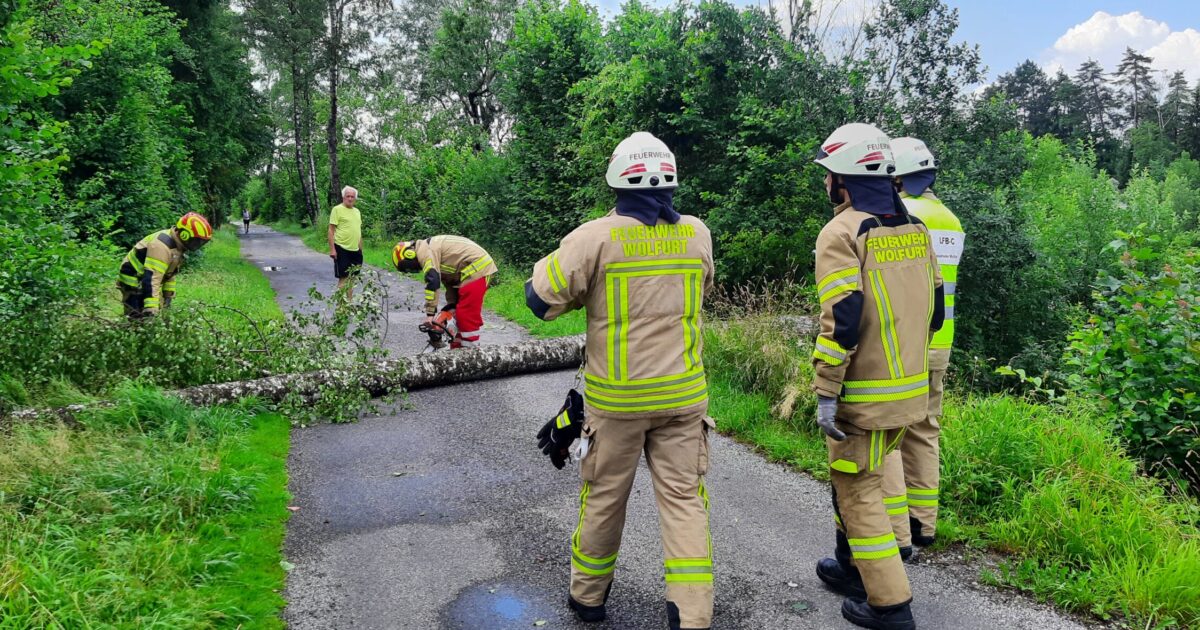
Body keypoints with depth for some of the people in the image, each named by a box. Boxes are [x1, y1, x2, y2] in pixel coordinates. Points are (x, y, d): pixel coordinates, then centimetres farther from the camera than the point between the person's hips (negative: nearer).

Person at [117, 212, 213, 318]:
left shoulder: (176, 244, 1)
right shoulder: (161, 246, -30)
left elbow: (170, 271, 16)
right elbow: (151, 277, -37)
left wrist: (169, 294, 19)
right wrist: (150, 308, -42)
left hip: (146, 284, 10)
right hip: (134, 284, -10)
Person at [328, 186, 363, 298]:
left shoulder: (357, 211, 14)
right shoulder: (337, 209, -7)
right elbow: (331, 230, -11)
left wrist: (360, 248, 18)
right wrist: (332, 249, -16)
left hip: (355, 250, 7)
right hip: (342, 249, -7)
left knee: (351, 277, 12)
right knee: (343, 278, -5)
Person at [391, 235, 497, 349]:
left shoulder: (426, 251, -11)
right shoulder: (432, 249, 19)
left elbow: (432, 282, -22)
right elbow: (449, 279, 19)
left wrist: (430, 313, -19)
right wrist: (451, 307, 11)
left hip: (476, 268, -11)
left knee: (467, 316, -10)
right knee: (462, 314, 15)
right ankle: (458, 349, 20)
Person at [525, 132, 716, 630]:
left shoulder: (596, 237, -14)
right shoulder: (697, 234, 0)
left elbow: (540, 297, -13)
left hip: (615, 400, -2)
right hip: (683, 396, 2)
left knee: (604, 497, 15)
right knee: (684, 499, 9)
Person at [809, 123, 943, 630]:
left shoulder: (842, 233, -15)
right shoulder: (915, 230, 9)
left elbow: (841, 321, -22)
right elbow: (934, 311, 14)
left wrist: (825, 393, -18)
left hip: (864, 395, -8)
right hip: (912, 389, 8)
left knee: (858, 492, 5)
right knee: (855, 477, 24)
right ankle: (852, 567, 39)